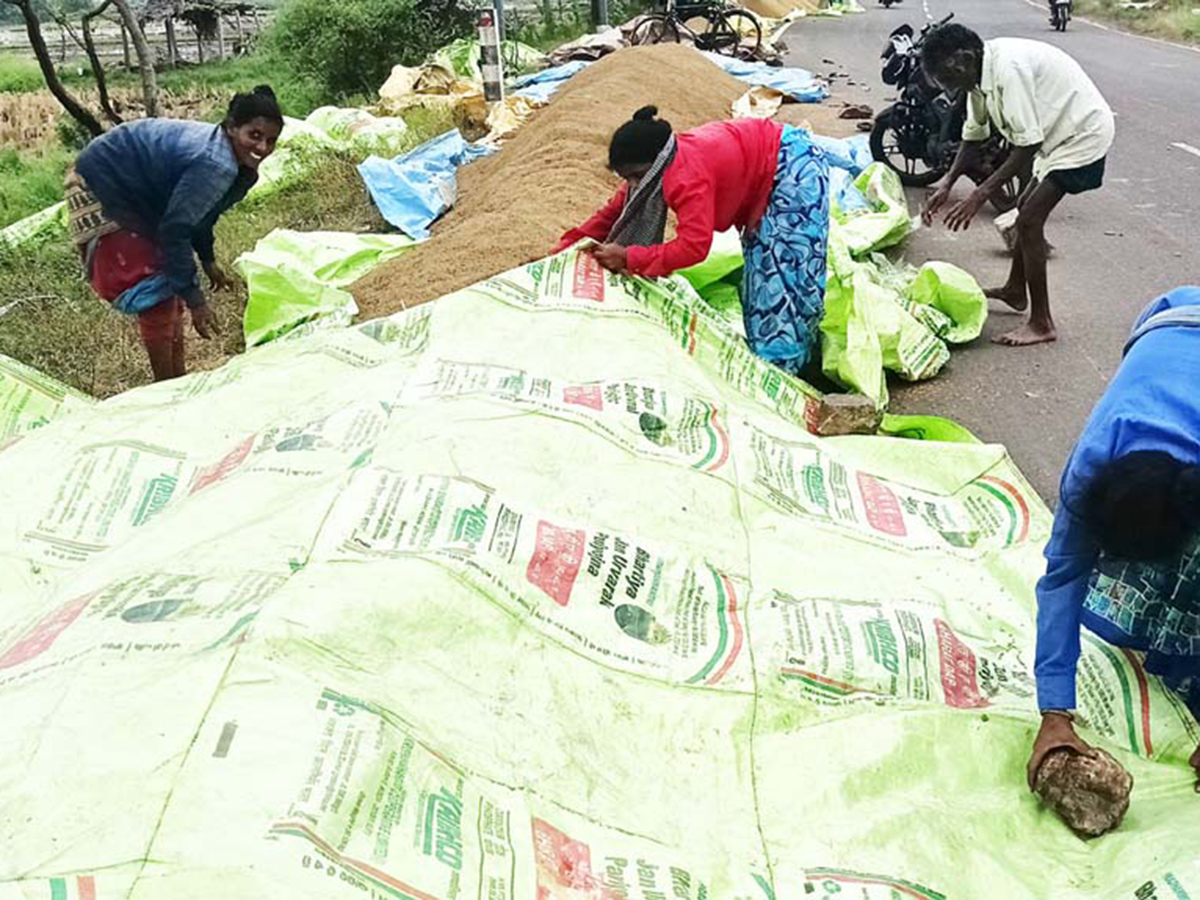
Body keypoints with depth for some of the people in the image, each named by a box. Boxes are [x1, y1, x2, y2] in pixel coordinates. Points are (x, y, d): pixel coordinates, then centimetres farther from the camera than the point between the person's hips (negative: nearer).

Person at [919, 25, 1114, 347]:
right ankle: (1015, 289, 41)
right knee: (1027, 208, 22)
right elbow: (973, 136, 10)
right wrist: (947, 186, 0)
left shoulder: (1008, 67, -29)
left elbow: (1028, 144, -29)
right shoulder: (981, 75, 1)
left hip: (1083, 134, -10)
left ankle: (1042, 323, -8)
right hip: (1061, 133, 10)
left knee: (1029, 220, -13)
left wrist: (980, 195, -29)